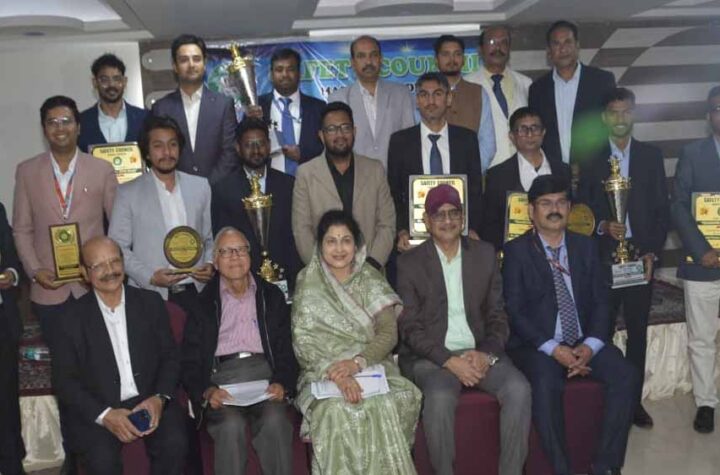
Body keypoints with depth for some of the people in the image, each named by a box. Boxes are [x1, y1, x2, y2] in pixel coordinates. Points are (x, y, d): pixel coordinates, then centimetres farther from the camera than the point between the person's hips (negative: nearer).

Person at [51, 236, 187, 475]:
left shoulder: (151, 303, 5)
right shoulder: (73, 318, -1)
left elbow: (170, 358, 8)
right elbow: (64, 381, -1)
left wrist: (160, 398, -11)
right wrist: (104, 415, -14)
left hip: (149, 401, 2)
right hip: (95, 410, -1)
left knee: (174, 444, -25)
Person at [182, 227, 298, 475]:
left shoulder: (271, 296, 18)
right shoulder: (202, 302, 12)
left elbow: (286, 349, 11)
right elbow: (190, 360, 7)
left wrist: (282, 384, -9)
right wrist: (207, 391, -13)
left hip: (264, 372, 1)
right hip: (221, 376, -1)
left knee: (275, 420, -30)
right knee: (231, 425, -31)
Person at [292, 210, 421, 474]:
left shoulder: (371, 279, 9)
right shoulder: (308, 284, 6)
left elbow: (389, 331, -1)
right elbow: (303, 341, -3)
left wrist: (358, 362, -19)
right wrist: (334, 371, -22)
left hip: (372, 367, 1)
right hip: (323, 373, -1)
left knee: (385, 407, -31)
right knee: (336, 410, -33)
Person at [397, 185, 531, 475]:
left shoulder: (485, 254, 10)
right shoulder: (409, 262, 1)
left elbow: (497, 315, 9)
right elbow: (410, 327, -4)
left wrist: (486, 353, -10)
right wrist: (449, 360, -17)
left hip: (479, 352, 3)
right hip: (430, 355, -3)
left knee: (519, 389, -24)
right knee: (440, 396, -33)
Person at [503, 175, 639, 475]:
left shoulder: (586, 246, 12)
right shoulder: (516, 251, -1)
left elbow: (600, 301, 8)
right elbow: (514, 311, -8)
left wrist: (591, 344, -11)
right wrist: (553, 348, -19)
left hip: (584, 342, 4)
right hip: (537, 345, -4)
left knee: (627, 377, -20)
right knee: (546, 385, -33)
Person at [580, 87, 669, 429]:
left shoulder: (651, 156, 9)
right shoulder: (591, 159, 6)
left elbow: (662, 209, 6)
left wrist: (653, 252, -2)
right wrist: (603, 225, -13)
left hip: (641, 256, 1)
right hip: (603, 256, -1)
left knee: (638, 330, 6)